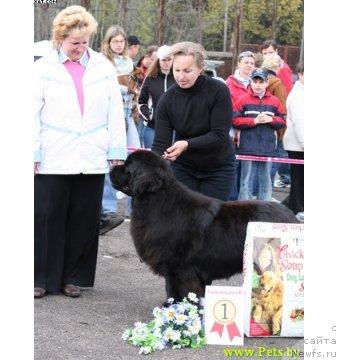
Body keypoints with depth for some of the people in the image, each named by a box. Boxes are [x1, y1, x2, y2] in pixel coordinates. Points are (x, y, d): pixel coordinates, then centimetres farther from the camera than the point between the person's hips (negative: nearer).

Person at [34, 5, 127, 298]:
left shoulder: (103, 67, 8)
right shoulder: (44, 68, 3)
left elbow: (115, 113, 9)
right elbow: (32, 115, 2)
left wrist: (117, 152, 5)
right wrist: (33, 154, -4)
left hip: (92, 161, 2)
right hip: (53, 160, -2)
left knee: (84, 220, 6)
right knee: (47, 219, 0)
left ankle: (73, 277, 17)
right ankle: (41, 278, 9)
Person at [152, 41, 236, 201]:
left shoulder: (218, 91, -18)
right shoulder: (167, 100, -12)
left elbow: (220, 135, -20)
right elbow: (160, 143, -14)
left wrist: (187, 144, -33)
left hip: (218, 168, -2)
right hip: (183, 167, 2)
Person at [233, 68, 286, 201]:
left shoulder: (275, 101, 7)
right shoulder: (243, 100, 1)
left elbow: (282, 121, 10)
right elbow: (235, 121, -5)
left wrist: (271, 119, -9)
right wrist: (254, 121, -13)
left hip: (267, 148, 2)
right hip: (247, 148, -2)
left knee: (265, 182, 9)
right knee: (246, 181, 1)